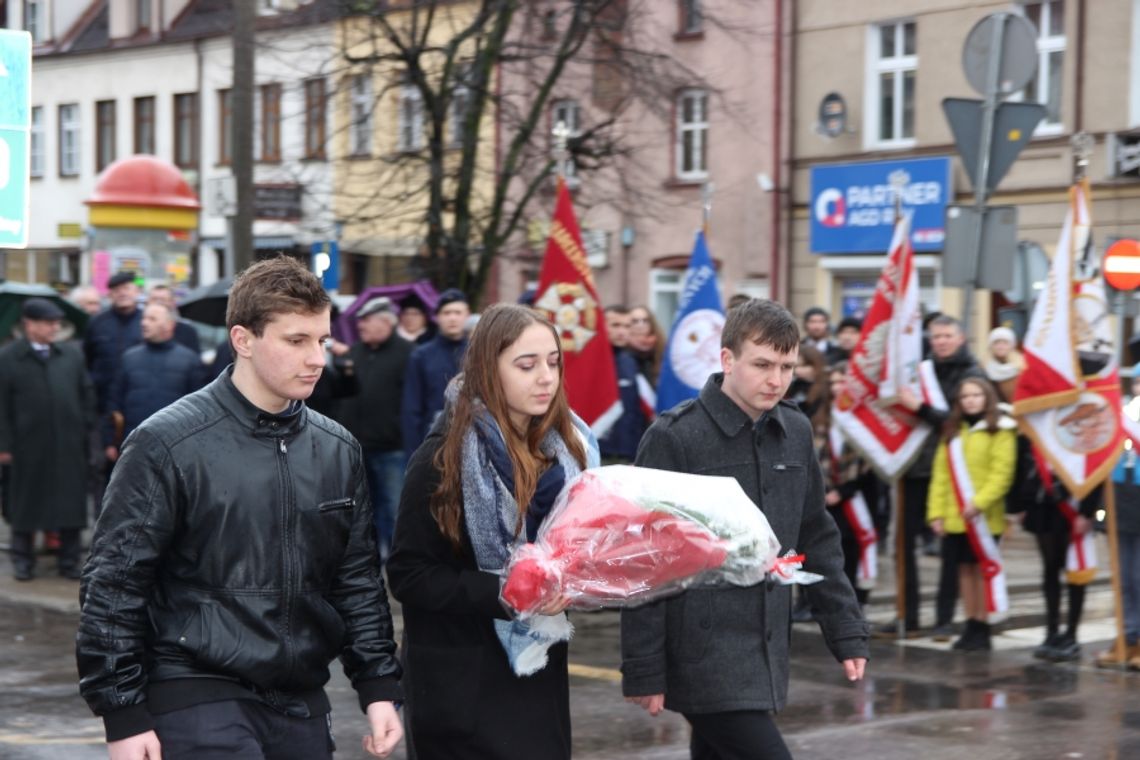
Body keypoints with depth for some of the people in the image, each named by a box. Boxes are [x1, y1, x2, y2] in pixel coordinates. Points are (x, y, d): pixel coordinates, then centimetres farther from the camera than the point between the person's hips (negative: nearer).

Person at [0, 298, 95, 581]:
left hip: (69, 444, 3)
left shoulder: (71, 355, 6)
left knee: (70, 503, 5)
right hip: (28, 446, -2)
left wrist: (86, 429, 4)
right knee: (26, 503, 8)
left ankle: (70, 560, 15)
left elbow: (87, 395, 11)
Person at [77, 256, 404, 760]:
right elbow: (114, 584, -8)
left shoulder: (337, 450, 8)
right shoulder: (169, 444, -9)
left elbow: (358, 581, 16)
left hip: (301, 702, 6)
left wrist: (378, 688, 9)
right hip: (198, 698, -5)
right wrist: (124, 718, -10)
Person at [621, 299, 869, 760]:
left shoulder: (796, 434, 8)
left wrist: (846, 631, 11)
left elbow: (818, 541, 16)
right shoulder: (674, 438, -11)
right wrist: (644, 669, -11)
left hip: (766, 655, 6)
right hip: (703, 657, -6)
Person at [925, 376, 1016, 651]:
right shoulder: (952, 432, 13)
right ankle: (971, 626, 16)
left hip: (984, 516, -5)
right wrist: (936, 512, 2)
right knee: (964, 569, 9)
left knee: (981, 569, 0)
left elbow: (1002, 473, -11)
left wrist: (979, 502, -21)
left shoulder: (1000, 430, -2)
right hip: (954, 517, 5)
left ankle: (982, 629, 6)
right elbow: (940, 474, 10)